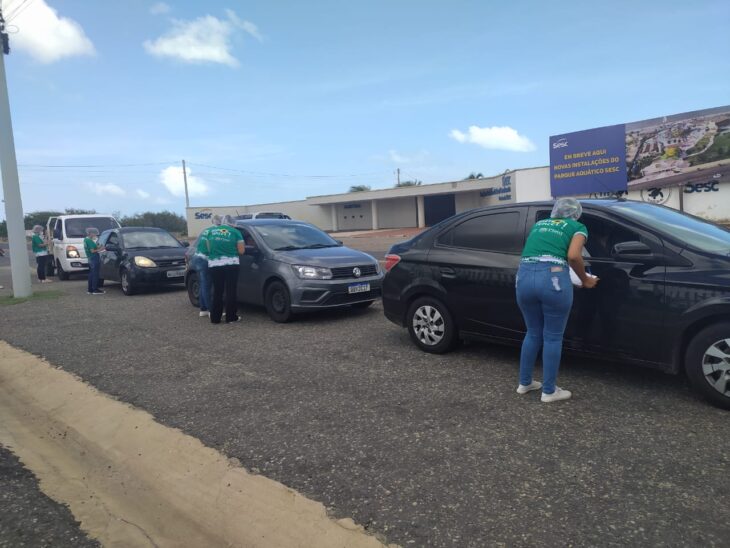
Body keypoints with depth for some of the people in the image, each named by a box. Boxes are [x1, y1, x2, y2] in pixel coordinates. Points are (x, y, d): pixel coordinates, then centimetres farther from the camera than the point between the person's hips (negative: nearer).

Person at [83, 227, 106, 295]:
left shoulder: (85, 240, 14)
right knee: (95, 274, -7)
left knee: (91, 274, 14)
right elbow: (92, 251, -20)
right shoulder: (89, 241, -16)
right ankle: (95, 290, -5)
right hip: (94, 259, -10)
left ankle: (90, 290, 18)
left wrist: (98, 247, 12)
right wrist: (99, 249, -7)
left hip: (90, 259, 10)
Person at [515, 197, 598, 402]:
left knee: (533, 333, 21)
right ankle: (549, 391, 17)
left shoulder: (539, 224, 27)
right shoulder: (577, 227, 13)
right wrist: (585, 279, 9)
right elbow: (573, 256, -5)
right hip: (552, 277, -5)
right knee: (553, 337, 8)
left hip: (524, 276, 5)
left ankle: (525, 383, 29)